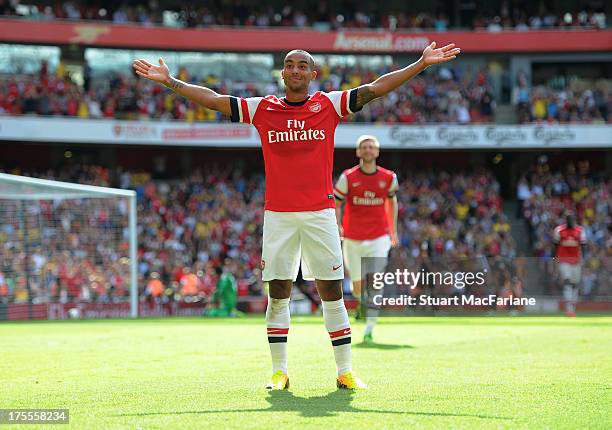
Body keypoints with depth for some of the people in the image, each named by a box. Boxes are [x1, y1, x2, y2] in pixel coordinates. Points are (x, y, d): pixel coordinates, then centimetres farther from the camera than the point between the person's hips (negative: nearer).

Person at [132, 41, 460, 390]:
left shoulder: (329, 105, 5)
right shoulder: (262, 109, 8)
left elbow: (376, 88, 0)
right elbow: (212, 99, 9)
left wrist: (422, 64, -7)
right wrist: (170, 82, 5)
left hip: (320, 213, -1)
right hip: (278, 214, 1)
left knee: (331, 290, 0)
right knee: (278, 292, 1)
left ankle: (345, 371, 5)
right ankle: (279, 371, 8)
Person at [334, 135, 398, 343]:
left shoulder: (388, 177, 1)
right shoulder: (348, 177, -4)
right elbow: (336, 203, 3)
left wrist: (394, 230, 20)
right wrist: (337, 225, -13)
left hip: (379, 239, 0)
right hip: (353, 239, 0)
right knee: (358, 285, 9)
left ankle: (369, 329, -11)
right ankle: (361, 302, 45)